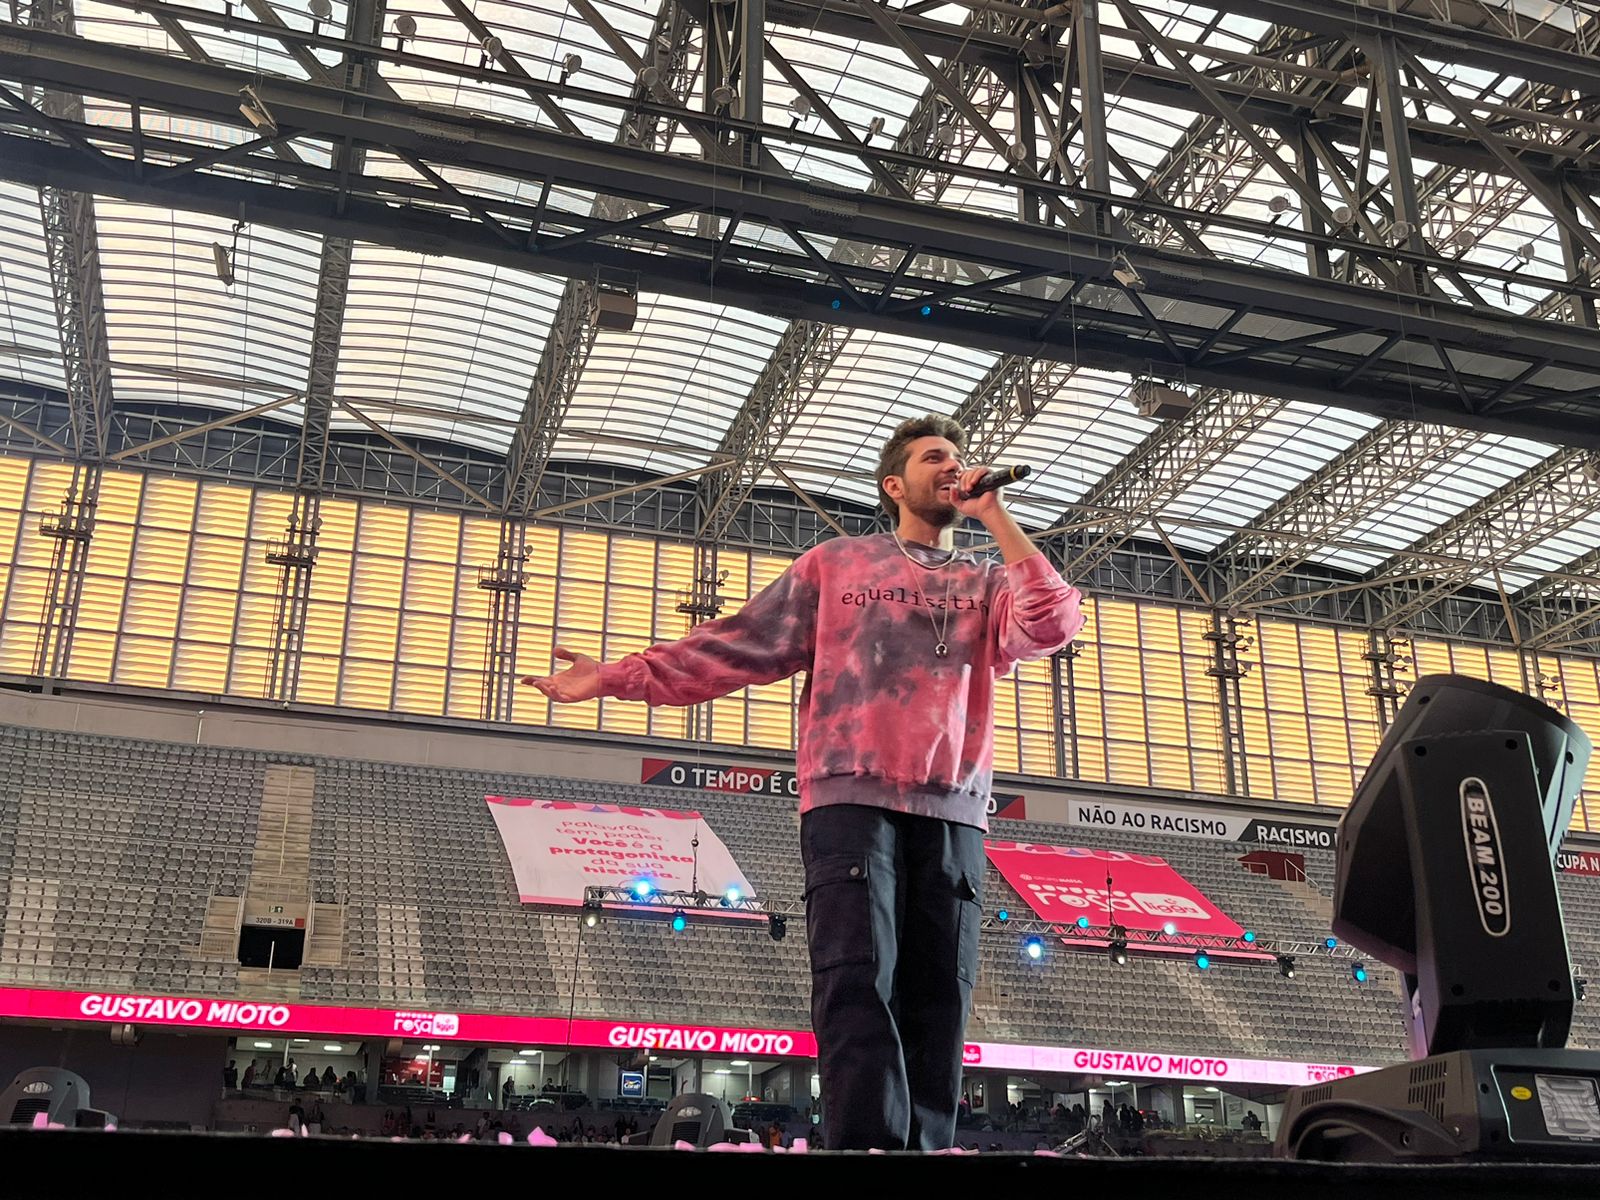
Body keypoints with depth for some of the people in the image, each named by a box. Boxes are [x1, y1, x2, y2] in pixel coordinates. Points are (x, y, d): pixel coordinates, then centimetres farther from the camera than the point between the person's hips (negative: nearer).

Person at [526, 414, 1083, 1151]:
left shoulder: (988, 585, 21)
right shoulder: (835, 564, 17)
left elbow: (1054, 624, -1)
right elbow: (740, 646, 11)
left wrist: (994, 515, 4)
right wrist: (620, 676, 3)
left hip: (953, 814, 3)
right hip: (851, 799, -2)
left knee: (936, 1000, -1)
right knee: (859, 985, -15)